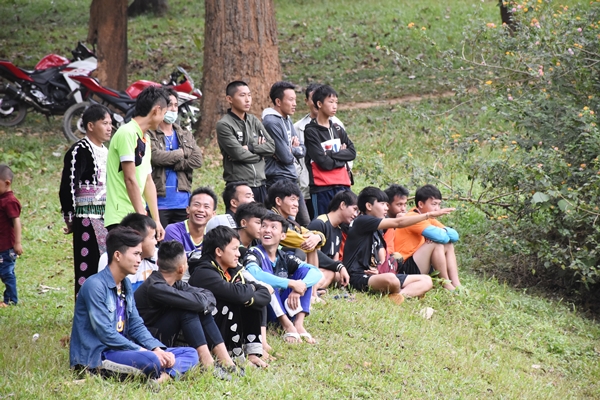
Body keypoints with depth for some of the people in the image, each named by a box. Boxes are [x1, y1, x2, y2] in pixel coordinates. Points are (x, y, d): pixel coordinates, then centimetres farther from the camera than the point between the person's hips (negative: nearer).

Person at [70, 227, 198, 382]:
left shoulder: (126, 286, 14)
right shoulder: (95, 286, -14)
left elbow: (136, 326, 11)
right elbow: (105, 334, -20)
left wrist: (158, 350, -7)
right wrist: (144, 351, -19)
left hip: (122, 350, 10)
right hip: (96, 356, -10)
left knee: (190, 353, 0)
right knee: (151, 360, -38)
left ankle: (163, 377, -25)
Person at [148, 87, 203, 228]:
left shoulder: (186, 136, 17)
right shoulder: (149, 134, -2)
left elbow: (197, 160, 3)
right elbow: (155, 156, -18)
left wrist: (170, 164, -8)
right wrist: (181, 153, -3)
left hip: (183, 202, 5)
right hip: (159, 201, -5)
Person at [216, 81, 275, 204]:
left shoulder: (254, 121, 12)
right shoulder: (224, 125, -7)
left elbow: (271, 147, 5)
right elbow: (239, 154, -15)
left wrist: (250, 147, -10)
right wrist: (260, 151, 0)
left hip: (259, 184, 6)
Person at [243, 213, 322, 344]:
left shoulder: (284, 258, 5)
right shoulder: (254, 254, -10)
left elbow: (317, 273, -4)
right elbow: (254, 274, -35)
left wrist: (299, 288, -26)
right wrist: (292, 283, -32)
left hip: (285, 308, 5)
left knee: (306, 270, -3)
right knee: (265, 277, -27)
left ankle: (299, 324, -18)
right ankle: (287, 325, -28)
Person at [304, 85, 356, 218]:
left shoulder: (338, 129, 17)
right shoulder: (311, 131, -4)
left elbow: (352, 152, 4)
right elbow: (323, 162, -12)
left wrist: (331, 154, -8)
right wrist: (341, 156, 2)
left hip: (343, 185, 6)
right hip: (322, 188, -6)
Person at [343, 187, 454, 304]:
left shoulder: (377, 230, 22)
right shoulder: (362, 222, -9)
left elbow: (382, 258, 13)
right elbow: (398, 222, -16)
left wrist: (379, 269, -12)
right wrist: (430, 214, -16)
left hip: (374, 274, 10)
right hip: (358, 277, -10)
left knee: (426, 281, 3)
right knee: (390, 280, -44)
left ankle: (397, 295, -23)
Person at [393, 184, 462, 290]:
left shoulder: (429, 219, 14)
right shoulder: (413, 218, -16)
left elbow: (455, 236, 7)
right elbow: (440, 237, -28)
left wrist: (444, 231, -13)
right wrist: (444, 233, -6)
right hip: (403, 269, -10)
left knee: (448, 246, 8)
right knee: (436, 244, -22)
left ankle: (456, 285, -5)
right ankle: (446, 285, -15)